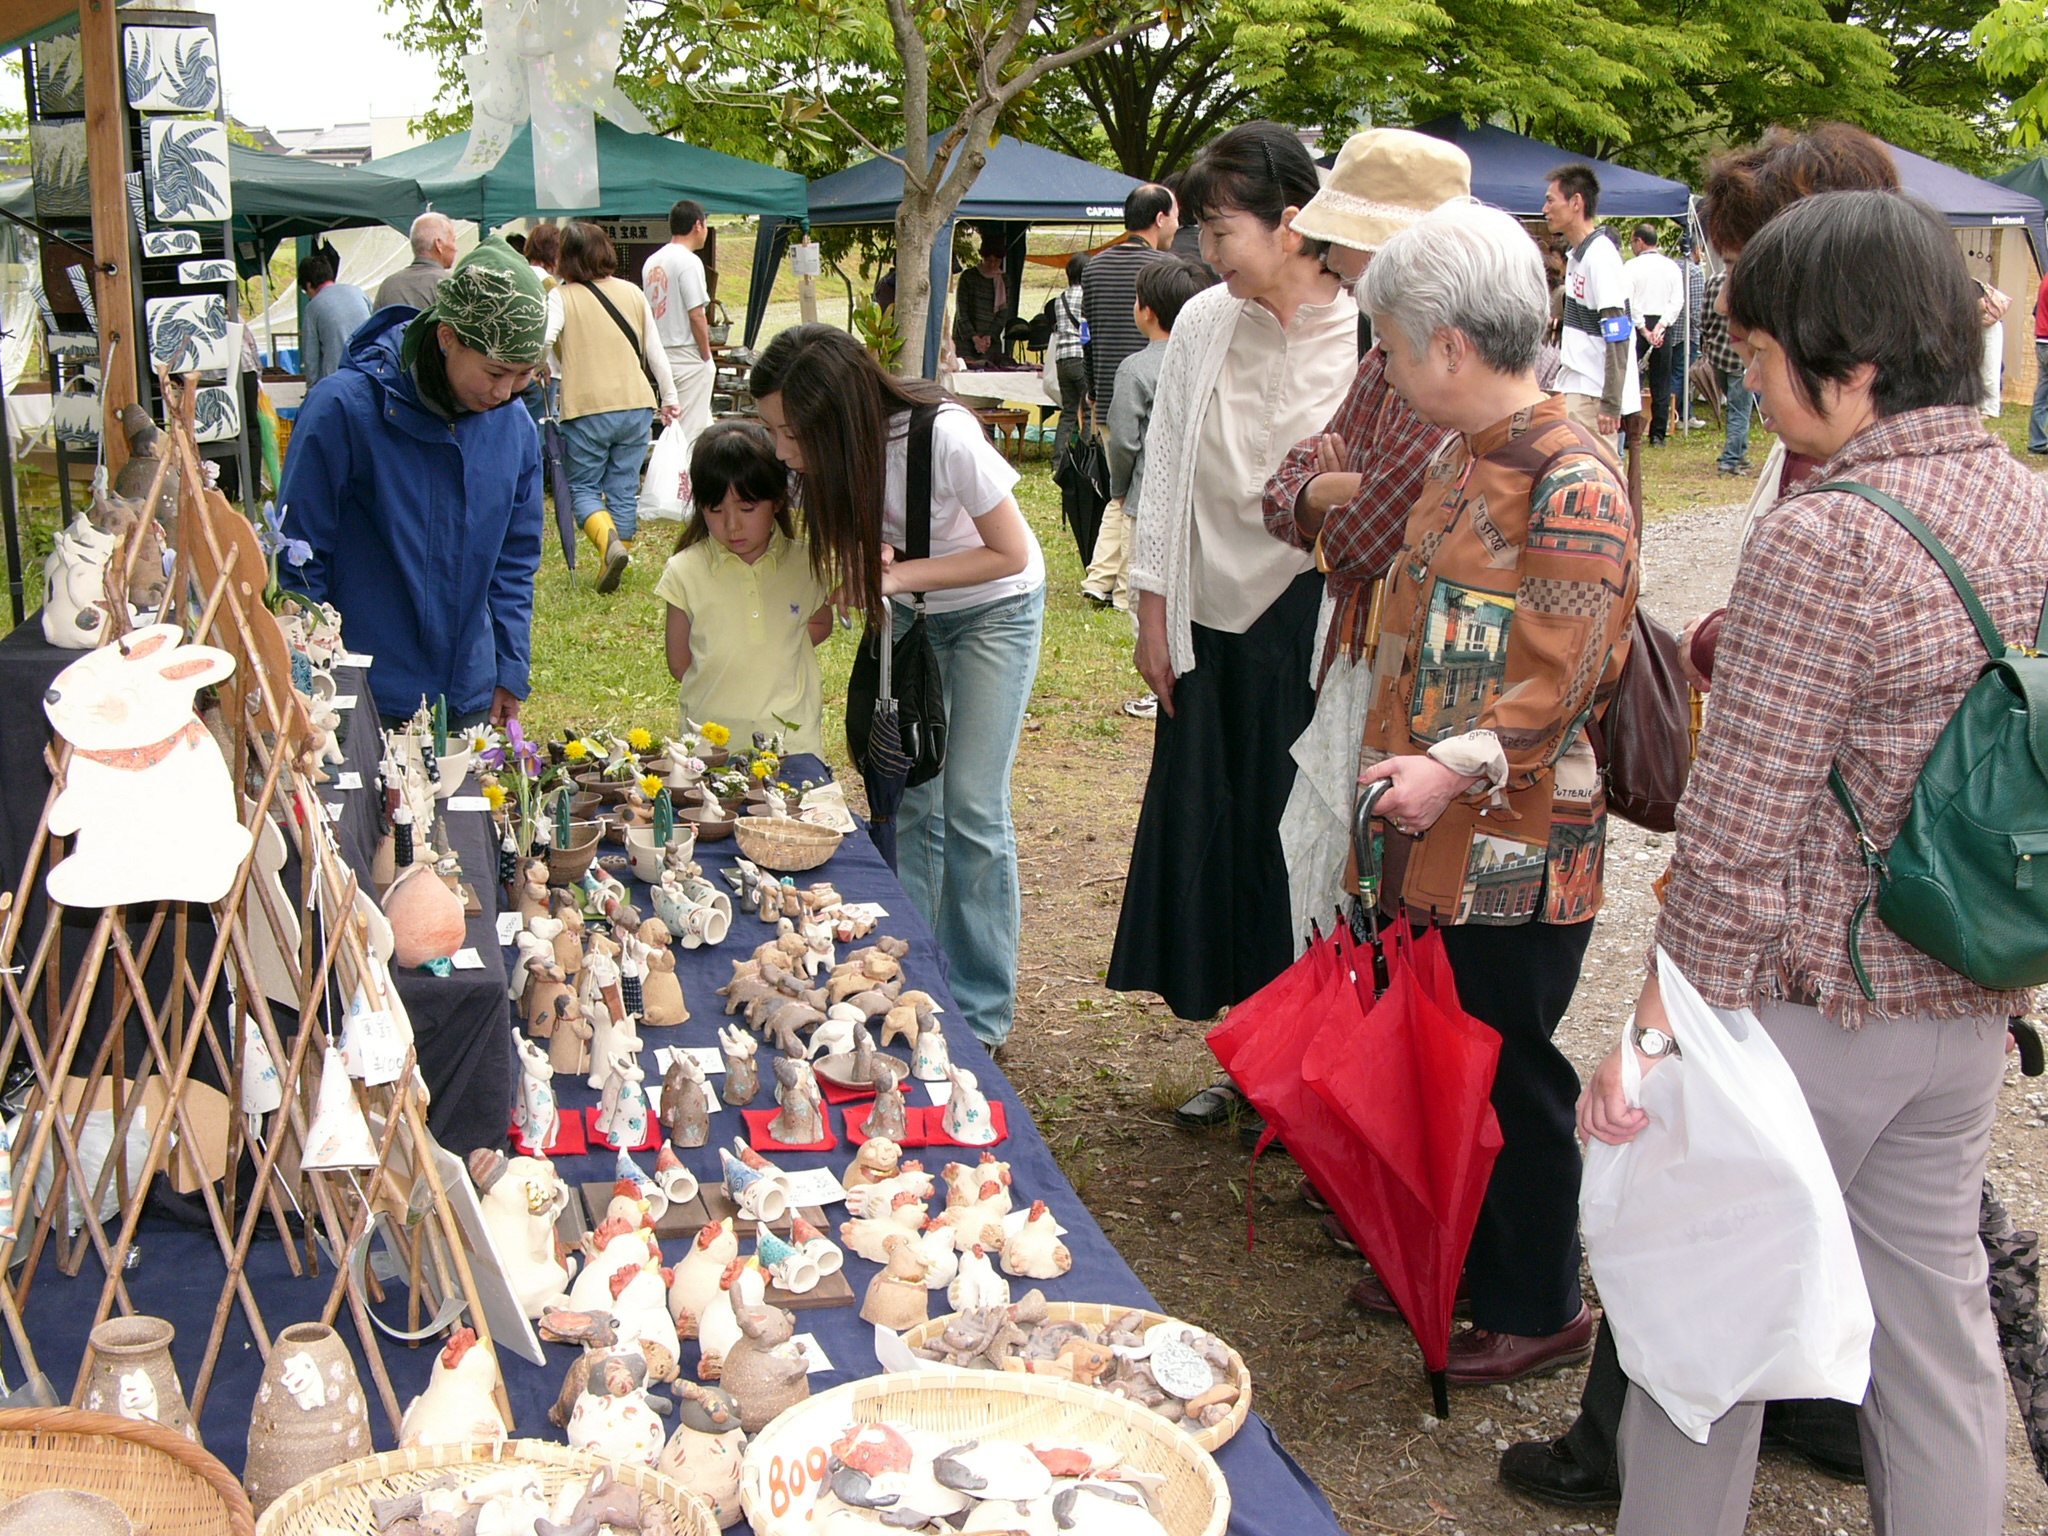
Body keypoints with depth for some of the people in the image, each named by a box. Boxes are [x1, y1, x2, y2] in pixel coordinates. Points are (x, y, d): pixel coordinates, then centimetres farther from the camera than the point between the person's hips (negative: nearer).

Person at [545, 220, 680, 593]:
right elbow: (654, 349, 15)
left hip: (587, 408, -4)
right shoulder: (631, 293, 10)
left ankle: (610, 542, -18)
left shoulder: (562, 297, -4)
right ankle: (614, 568, 12)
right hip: (636, 405, 4)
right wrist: (668, 396, 23)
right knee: (624, 490, 10)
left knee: (583, 486, 8)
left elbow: (543, 340, -21)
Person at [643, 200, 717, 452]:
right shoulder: (688, 261, -14)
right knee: (691, 431, -4)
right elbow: (695, 315, -17)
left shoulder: (652, 262, 12)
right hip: (688, 356, -8)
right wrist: (707, 356, -8)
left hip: (661, 353, 8)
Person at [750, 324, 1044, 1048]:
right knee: (908, 802, -1)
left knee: (971, 808, -8)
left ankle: (982, 1015, 4)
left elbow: (1011, 554, -21)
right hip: (912, 614, 5)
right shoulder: (830, 453, -17)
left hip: (995, 611, -5)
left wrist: (898, 574, -29)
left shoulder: (947, 438, -34)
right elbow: (862, 547, 2)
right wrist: (865, 573, -22)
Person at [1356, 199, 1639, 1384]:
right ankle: (1465, 1262, 33)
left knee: (1505, 1067, 2)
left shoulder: (1572, 480, -17)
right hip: (1440, 839, 9)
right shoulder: (1470, 457, 11)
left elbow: (1567, 676, -22)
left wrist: (1458, 764, -32)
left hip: (1519, 852, -9)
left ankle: (1542, 1307, 19)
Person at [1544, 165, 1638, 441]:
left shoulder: (1601, 256, -16)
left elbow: (1618, 338, -20)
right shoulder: (1575, 255, 13)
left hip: (1595, 395, -9)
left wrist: (1610, 404, -22)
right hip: (1574, 388, 9)